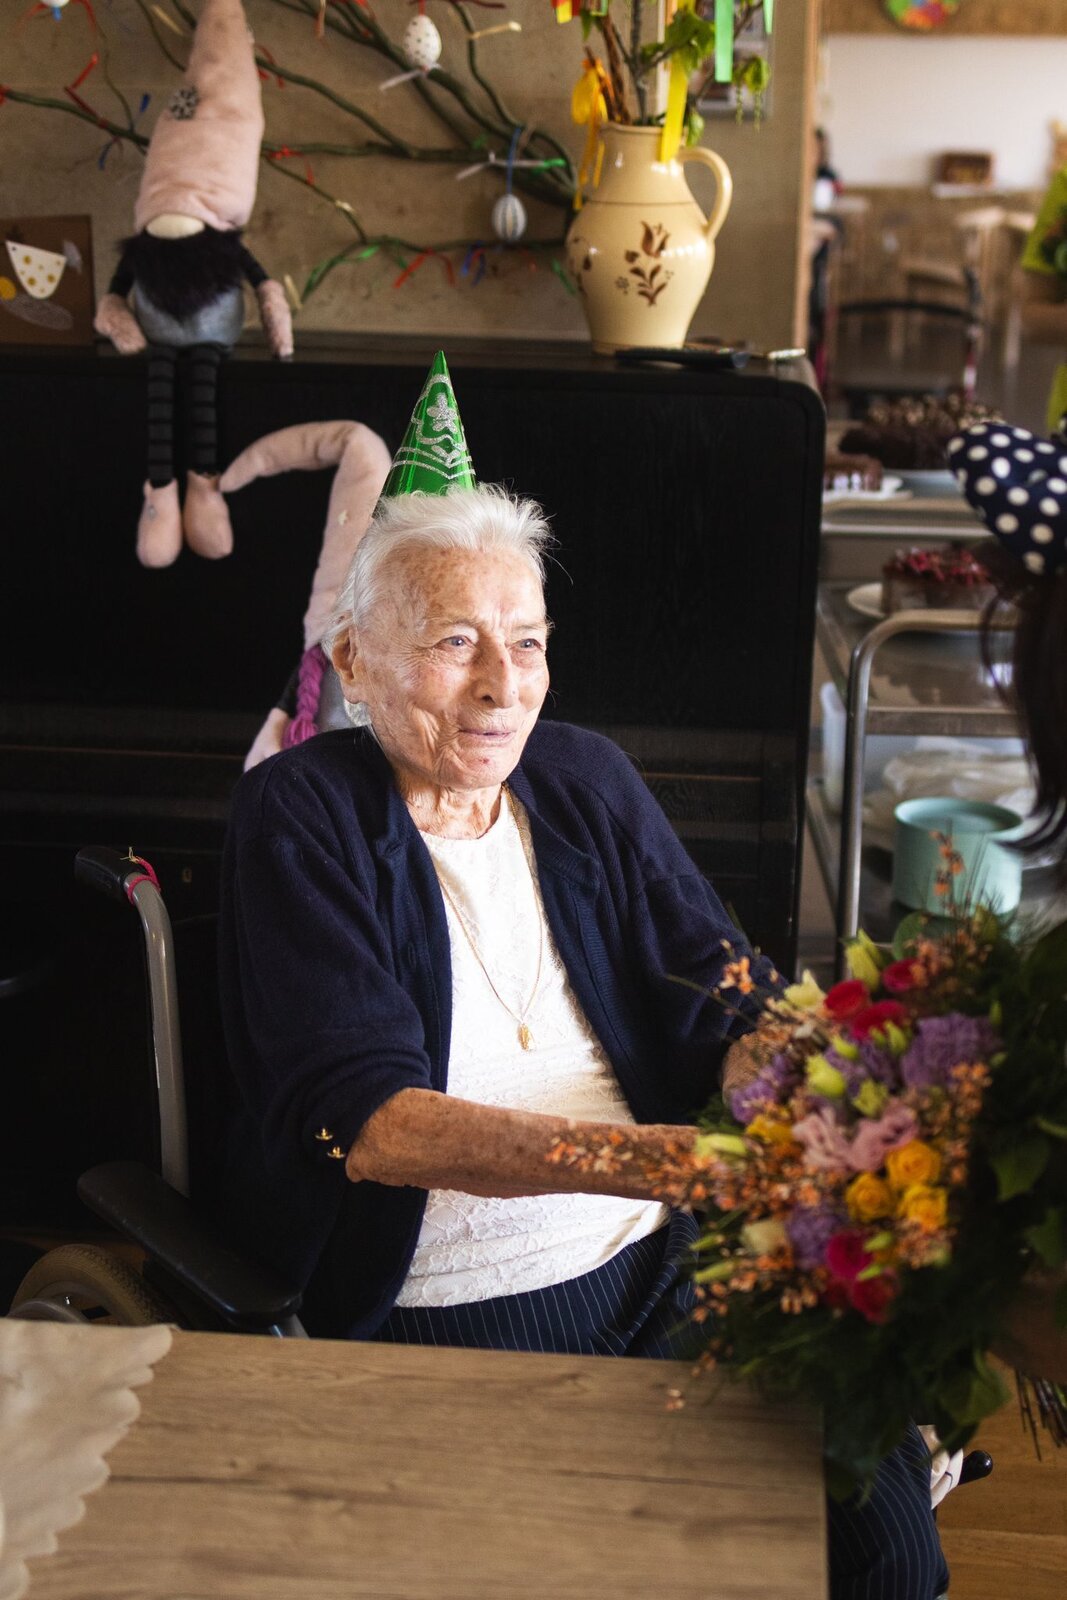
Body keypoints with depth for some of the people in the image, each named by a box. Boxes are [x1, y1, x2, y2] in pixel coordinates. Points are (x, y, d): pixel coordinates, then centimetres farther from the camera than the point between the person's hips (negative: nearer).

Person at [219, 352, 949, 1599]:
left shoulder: (582, 779, 10)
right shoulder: (301, 816, -5)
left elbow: (727, 994, 4)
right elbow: (365, 1118, -17)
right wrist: (656, 1158, -30)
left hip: (657, 1267, 4)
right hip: (436, 1315, -3)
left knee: (873, 1486, -15)